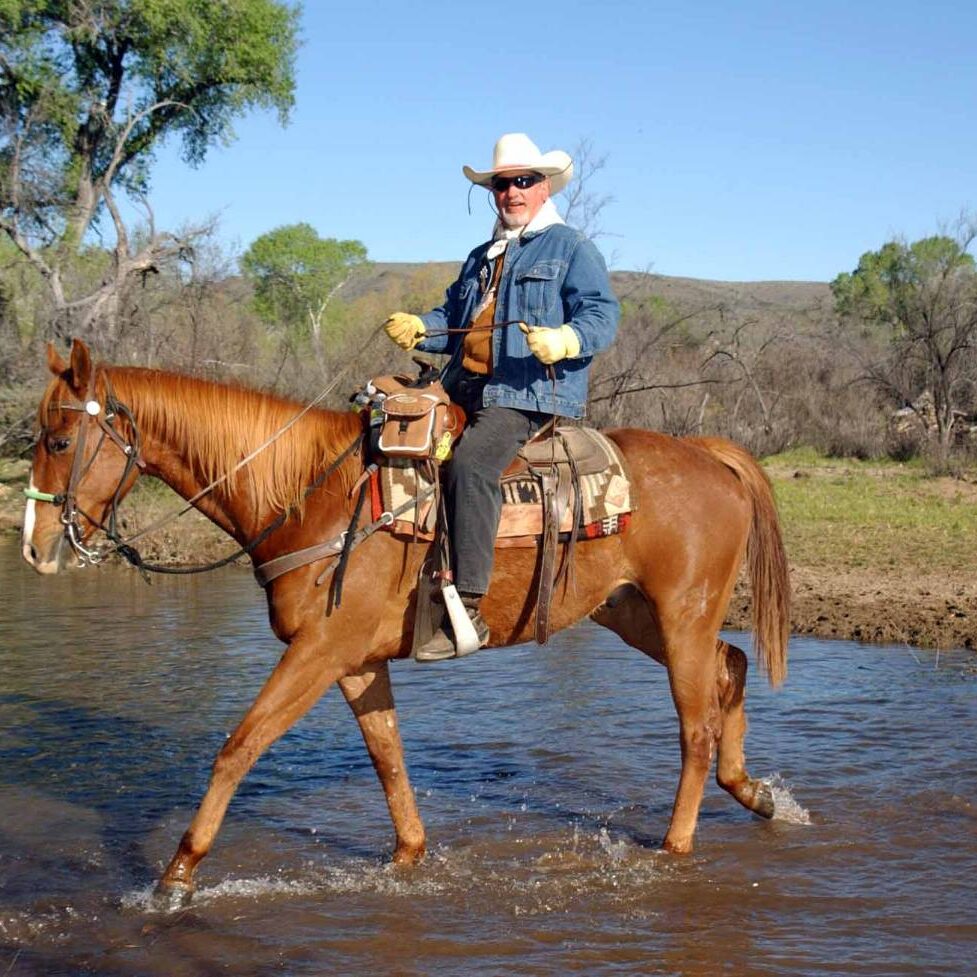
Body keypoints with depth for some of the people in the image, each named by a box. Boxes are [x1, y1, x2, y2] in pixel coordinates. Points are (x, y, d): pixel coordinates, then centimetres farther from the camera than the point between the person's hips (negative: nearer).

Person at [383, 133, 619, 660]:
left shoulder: (572, 249, 6)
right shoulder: (481, 258, 28)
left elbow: (602, 315, -6)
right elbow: (452, 318, 27)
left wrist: (564, 340, -27)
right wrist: (417, 328, 4)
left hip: (532, 394, -8)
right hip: (463, 389, 8)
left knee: (469, 464, -33)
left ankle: (467, 610, -36)